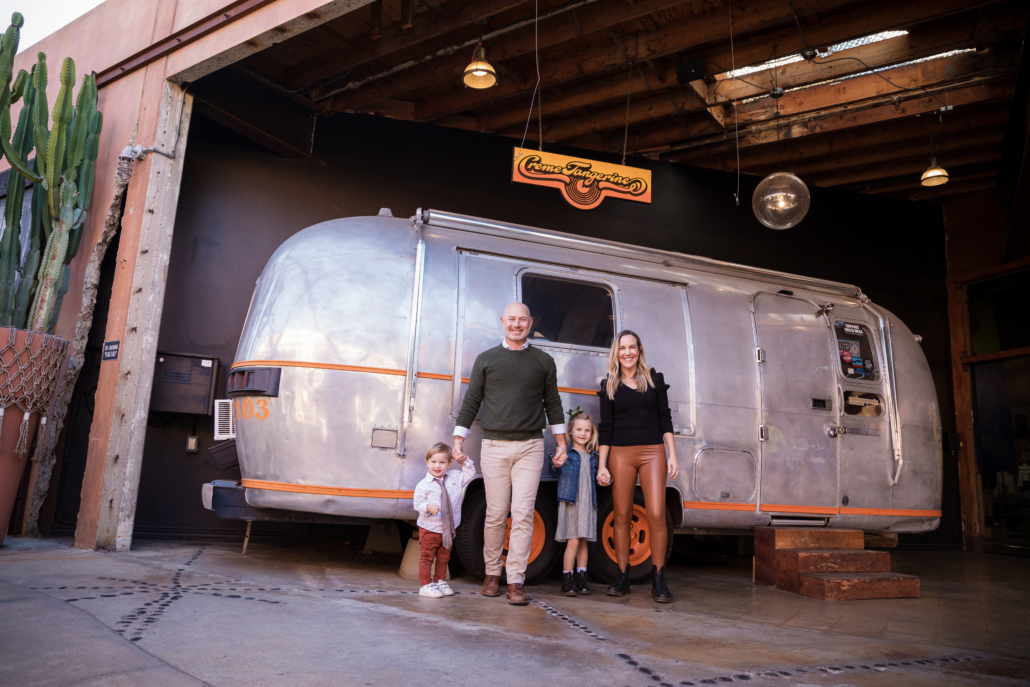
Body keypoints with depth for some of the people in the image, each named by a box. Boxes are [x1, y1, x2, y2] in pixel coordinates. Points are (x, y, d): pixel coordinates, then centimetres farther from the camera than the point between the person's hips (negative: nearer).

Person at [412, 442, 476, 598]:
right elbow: (418, 503, -12)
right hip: (429, 528, -5)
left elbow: (470, 473, 13)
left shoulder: (455, 480, 3)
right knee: (426, 557, 2)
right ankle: (425, 585, 14)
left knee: (443, 557, 17)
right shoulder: (423, 485, -12)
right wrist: (428, 507, -31)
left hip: (448, 529, 5)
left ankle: (440, 581, 33)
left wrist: (465, 461, -1)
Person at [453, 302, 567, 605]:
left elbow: (552, 403, 16)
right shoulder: (486, 359, 10)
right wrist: (458, 440, 5)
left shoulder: (543, 361, 11)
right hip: (494, 447, 0)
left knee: (523, 515, -4)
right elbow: (471, 402, 10)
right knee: (495, 515, 4)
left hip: (530, 447, 0)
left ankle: (516, 581, 3)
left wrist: (561, 441, 13)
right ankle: (491, 572, 21)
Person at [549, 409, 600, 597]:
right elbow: (555, 474, -4)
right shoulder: (565, 452, 0)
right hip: (569, 501, -5)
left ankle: (581, 581, 17)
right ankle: (567, 582, 3)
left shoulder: (593, 456, 15)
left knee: (583, 542, 9)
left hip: (588, 503, 5)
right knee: (573, 541, -7)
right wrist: (556, 465, -24)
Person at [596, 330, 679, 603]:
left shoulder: (655, 379, 9)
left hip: (653, 452, -1)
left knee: (656, 514, -9)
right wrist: (602, 466, 2)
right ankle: (622, 577, 14)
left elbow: (665, 419, 9)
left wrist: (672, 455, 1)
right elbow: (606, 428, 8)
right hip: (620, 454, 1)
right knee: (622, 516, 3)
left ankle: (658, 580, 2)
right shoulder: (609, 385, 9)